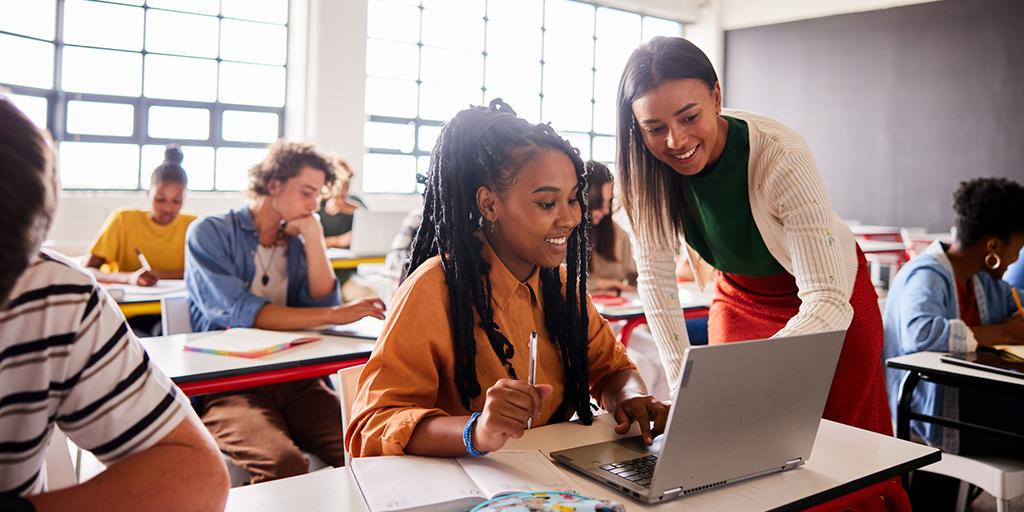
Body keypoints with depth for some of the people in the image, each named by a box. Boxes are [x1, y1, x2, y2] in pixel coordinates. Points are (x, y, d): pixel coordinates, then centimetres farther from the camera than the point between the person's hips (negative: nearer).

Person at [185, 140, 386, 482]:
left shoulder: (298, 242, 17)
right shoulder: (210, 233, 0)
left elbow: (322, 303, 4)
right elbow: (238, 312, -15)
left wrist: (314, 237, 0)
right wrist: (335, 315, -17)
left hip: (295, 379, 4)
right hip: (227, 384, -4)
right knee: (284, 464, -35)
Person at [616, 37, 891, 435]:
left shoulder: (781, 158, -34)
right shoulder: (647, 166, -21)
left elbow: (828, 302, -37)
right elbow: (656, 276, -16)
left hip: (829, 303, -3)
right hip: (738, 295, 3)